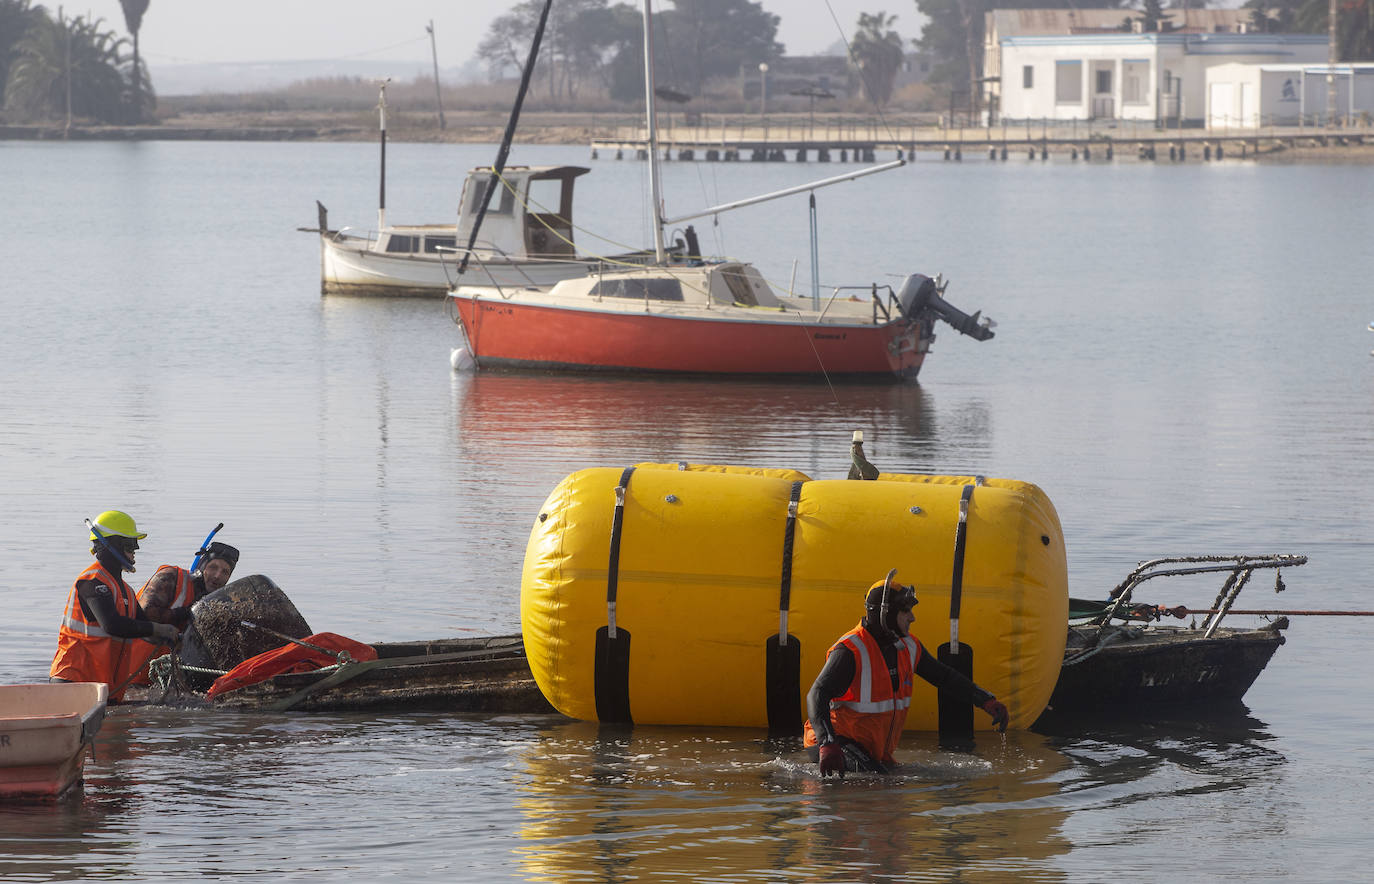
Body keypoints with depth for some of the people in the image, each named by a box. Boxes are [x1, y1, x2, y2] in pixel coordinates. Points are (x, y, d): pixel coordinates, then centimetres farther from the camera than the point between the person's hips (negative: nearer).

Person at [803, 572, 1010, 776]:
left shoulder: (908, 648, 6)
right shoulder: (851, 652, -21)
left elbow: (945, 677, 20)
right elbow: (817, 696, -31)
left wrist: (986, 701, 11)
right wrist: (827, 744, -46)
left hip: (876, 751, 8)